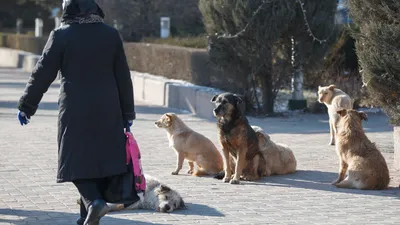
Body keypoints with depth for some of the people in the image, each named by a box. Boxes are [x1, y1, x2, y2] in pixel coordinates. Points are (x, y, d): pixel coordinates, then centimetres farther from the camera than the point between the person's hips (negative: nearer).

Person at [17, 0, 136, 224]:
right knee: (100, 158, 9)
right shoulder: (111, 34, 5)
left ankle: (93, 200, -21)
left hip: (75, 109, -3)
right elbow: (123, 77, 8)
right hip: (107, 110, 3)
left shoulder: (61, 35, -5)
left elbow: (43, 74, -4)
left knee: (76, 158, 2)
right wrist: (127, 112, 15)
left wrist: (26, 106, 5)